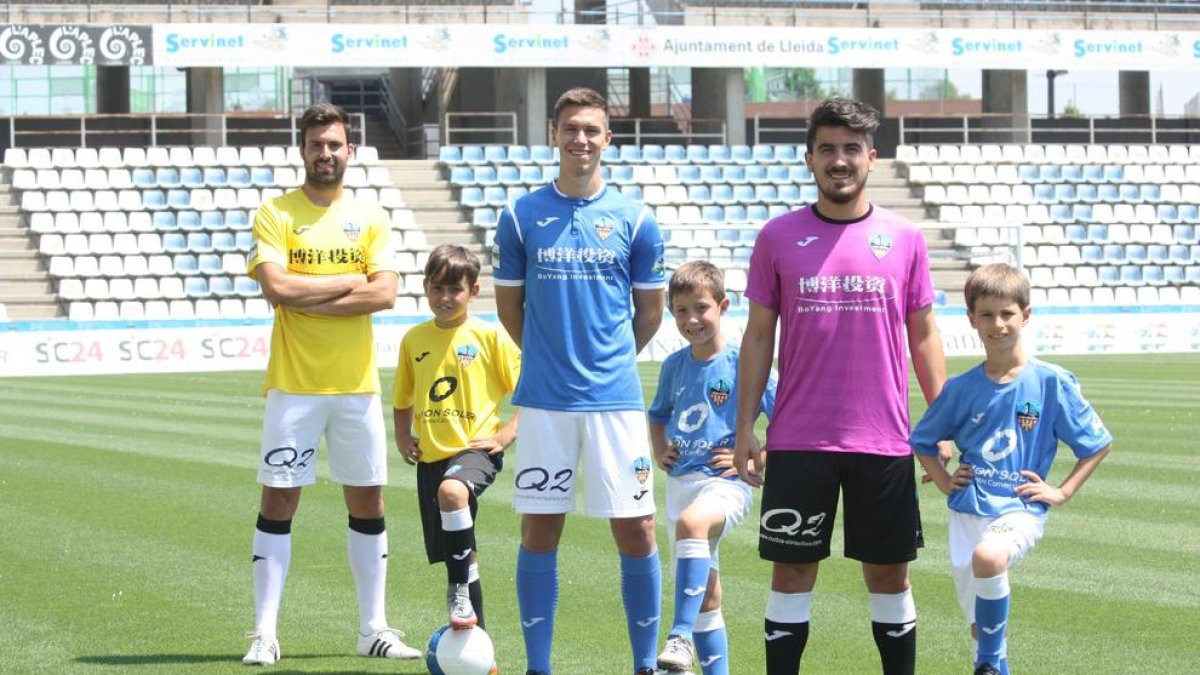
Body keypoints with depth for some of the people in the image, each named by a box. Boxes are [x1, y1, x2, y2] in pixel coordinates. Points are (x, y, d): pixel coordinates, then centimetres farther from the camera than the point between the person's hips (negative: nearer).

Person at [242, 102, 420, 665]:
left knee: (368, 501, 7)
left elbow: (385, 294, -6)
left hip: (357, 384, 3)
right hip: (293, 384, -3)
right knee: (279, 500, -2)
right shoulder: (275, 214, 0)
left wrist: (308, 298, -12)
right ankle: (264, 633, 2)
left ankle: (373, 628, 16)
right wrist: (349, 281, -9)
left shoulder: (371, 218, 7)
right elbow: (275, 286, -15)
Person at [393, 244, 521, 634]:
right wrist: (402, 437, 7)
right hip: (431, 456, 5)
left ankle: (461, 592, -25)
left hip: (476, 448, -5)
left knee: (452, 490, -38)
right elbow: (403, 399, 22)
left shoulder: (490, 337, -3)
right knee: (455, 555, 9)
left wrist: (508, 433, -11)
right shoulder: (414, 339, 9)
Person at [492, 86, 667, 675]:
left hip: (616, 399, 0)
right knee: (538, 534, 4)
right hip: (543, 401, 0)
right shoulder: (520, 217, 2)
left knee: (636, 532, -1)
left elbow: (650, 311, 11)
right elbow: (509, 305, 12)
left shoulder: (634, 220, 2)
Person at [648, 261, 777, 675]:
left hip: (724, 484, -7)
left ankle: (682, 637, -43)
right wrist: (659, 452, 10)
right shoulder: (674, 366, 10)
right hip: (680, 484, 7)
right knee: (705, 595, 11)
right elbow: (658, 416, 28)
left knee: (691, 522, -39)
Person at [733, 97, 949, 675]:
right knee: (792, 569, 3)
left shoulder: (904, 239, 4)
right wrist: (744, 428, 1)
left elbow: (923, 334, 9)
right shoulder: (778, 237, 3)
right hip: (797, 440, 0)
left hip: (885, 441, 1)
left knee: (888, 571, 6)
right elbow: (758, 335, 6)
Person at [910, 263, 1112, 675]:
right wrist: (945, 482, 5)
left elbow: (1099, 444, 5)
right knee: (981, 625, 6)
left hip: (1021, 509, -4)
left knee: (988, 556, -36)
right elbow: (923, 442, 19)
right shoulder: (961, 389, 3)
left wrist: (1062, 492, -3)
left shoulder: (1052, 383, -4)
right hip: (968, 511, 4)